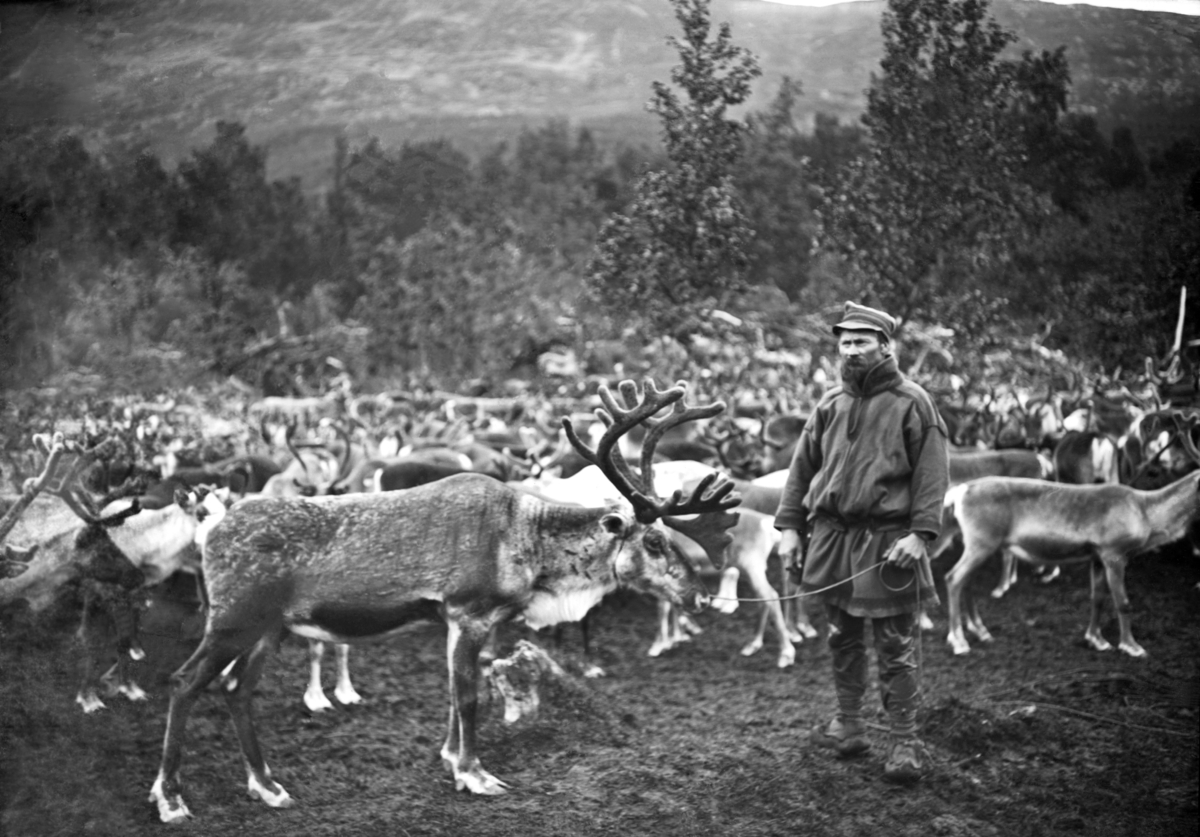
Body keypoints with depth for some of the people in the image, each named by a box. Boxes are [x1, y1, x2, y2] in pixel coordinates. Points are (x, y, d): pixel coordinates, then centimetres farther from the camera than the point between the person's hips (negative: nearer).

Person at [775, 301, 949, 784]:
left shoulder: (910, 403, -4)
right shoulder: (830, 405, 10)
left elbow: (932, 472, -8)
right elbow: (802, 467, 14)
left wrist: (920, 534, -17)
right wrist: (789, 526, 6)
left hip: (886, 541, -5)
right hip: (831, 536, 5)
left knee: (894, 646, -1)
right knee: (843, 638, 13)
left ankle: (905, 741, 5)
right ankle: (849, 726, 24)